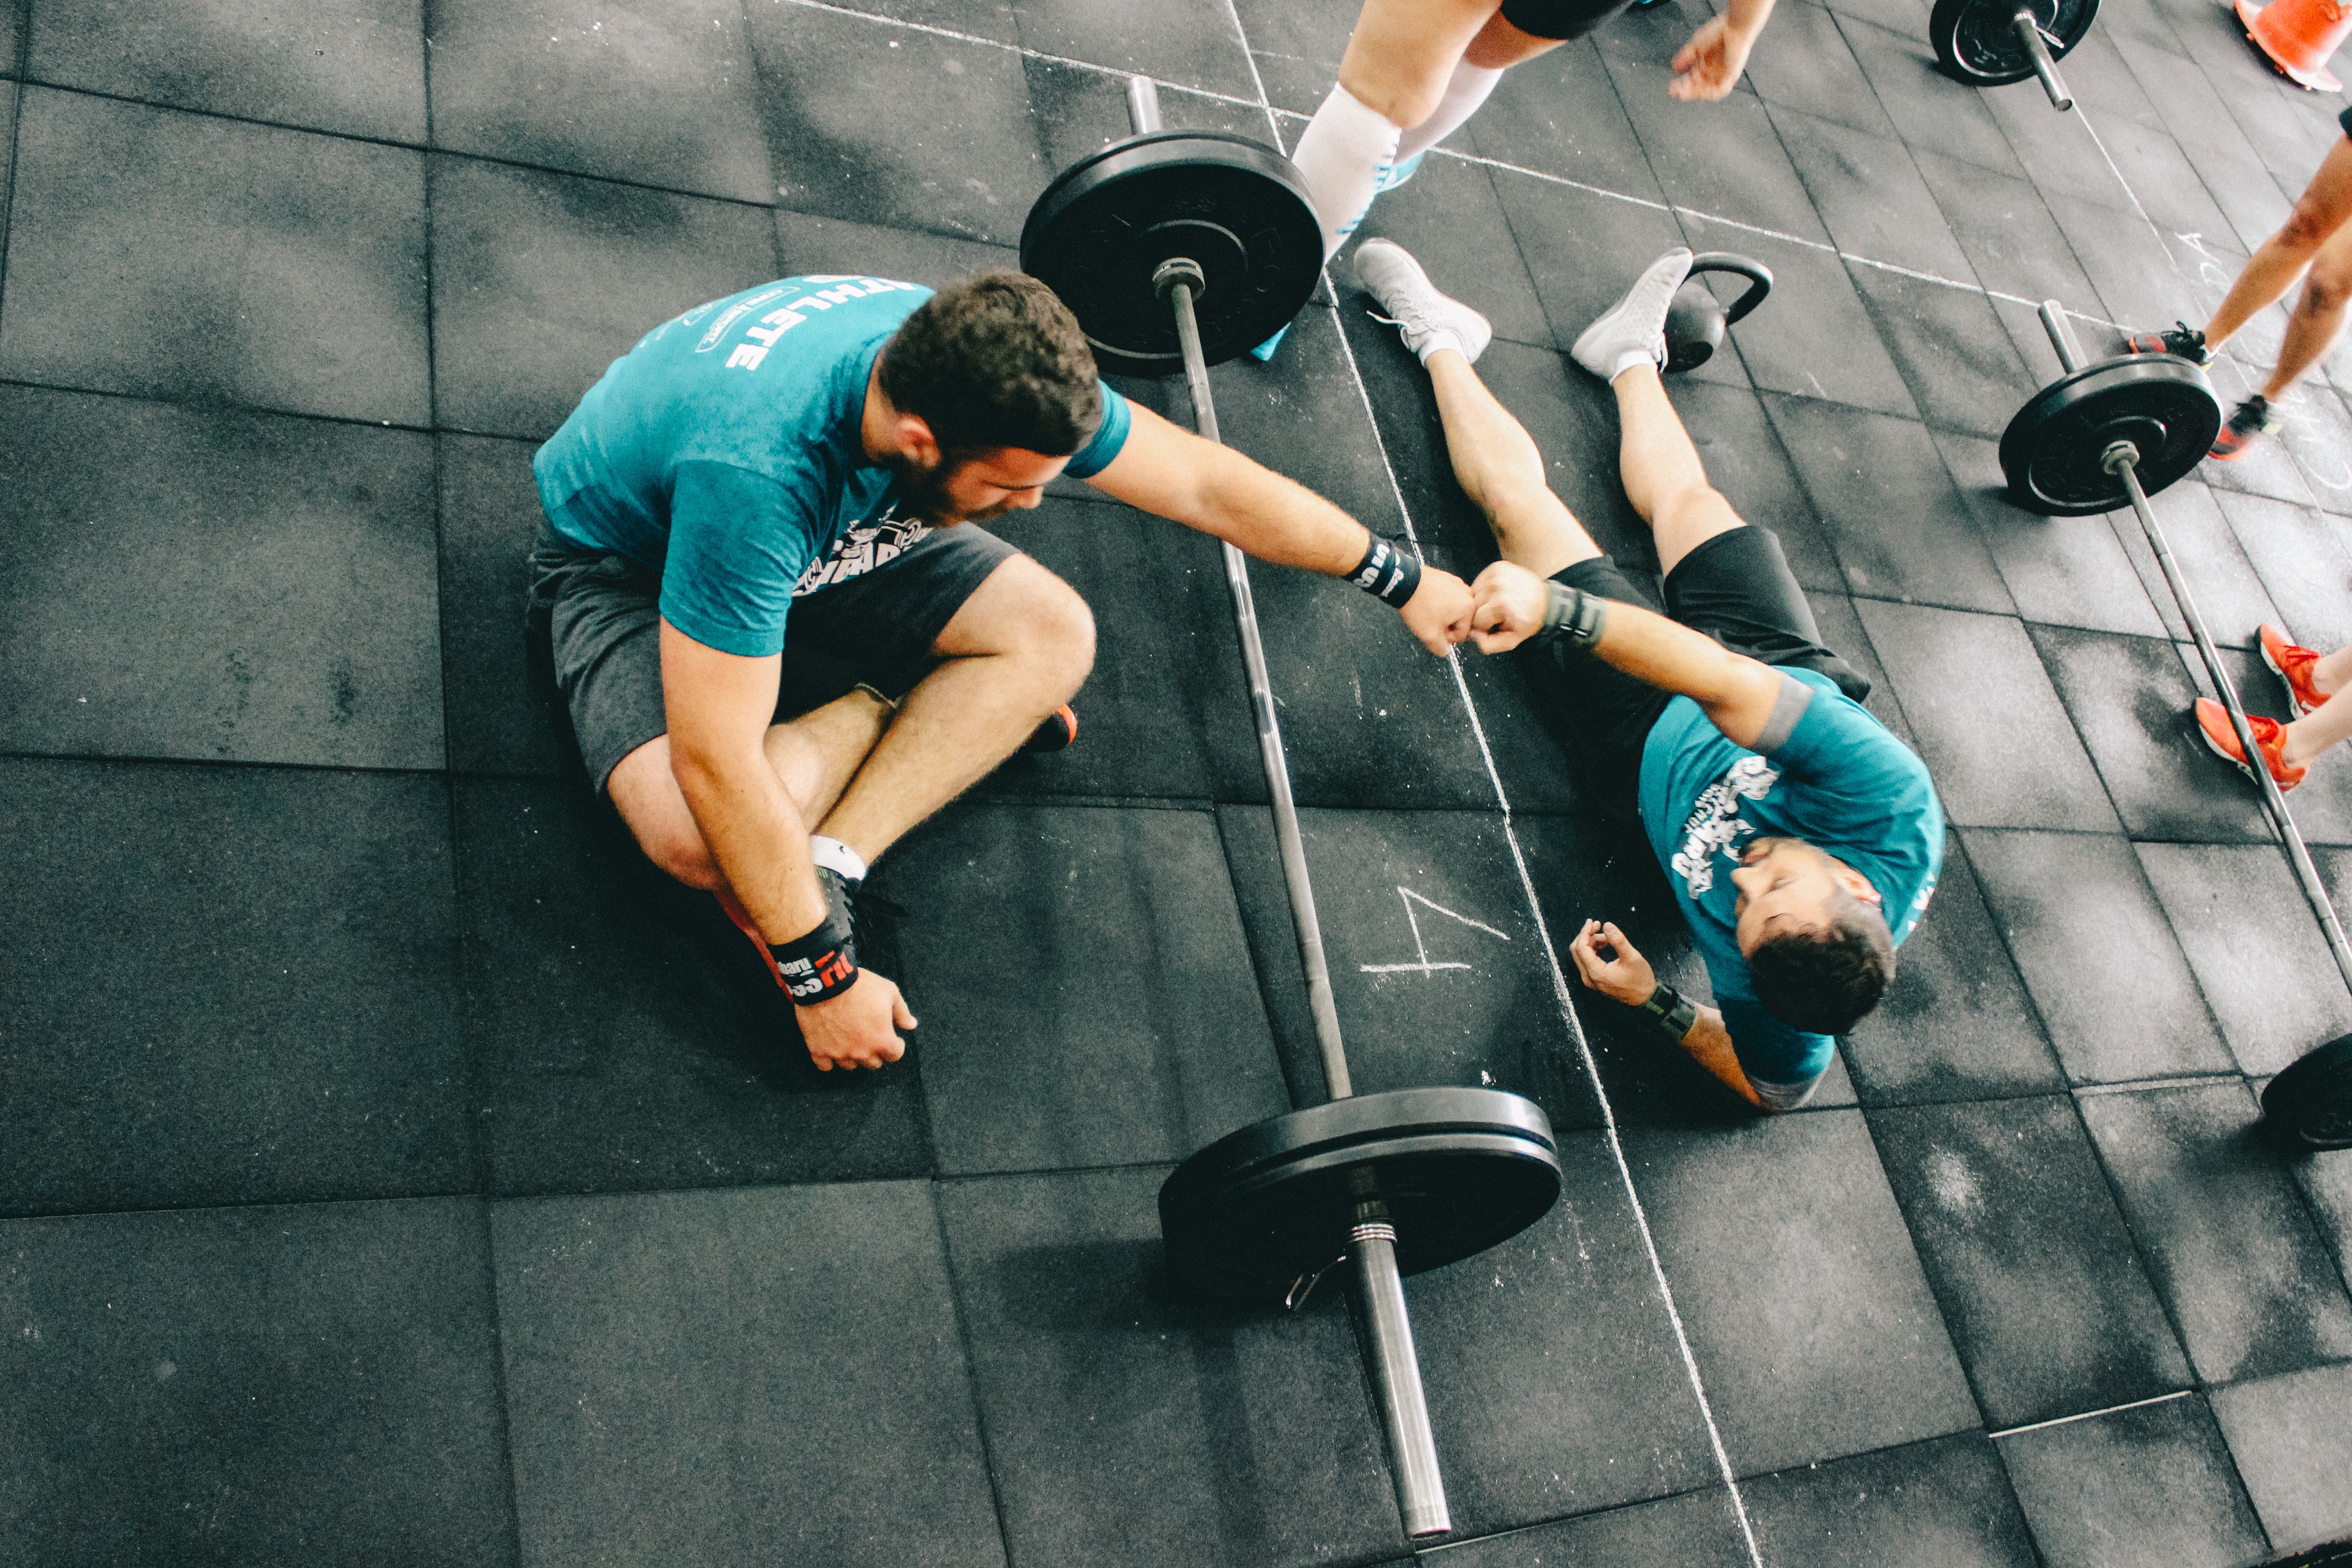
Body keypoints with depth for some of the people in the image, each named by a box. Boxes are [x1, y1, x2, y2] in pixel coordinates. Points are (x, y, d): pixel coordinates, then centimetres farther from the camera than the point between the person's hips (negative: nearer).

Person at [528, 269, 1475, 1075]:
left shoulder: (984, 368, -24)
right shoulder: (754, 471, -44)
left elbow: (1206, 483, -12)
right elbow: (716, 767, -40)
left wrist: (1401, 581, -3)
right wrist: (824, 981, -32)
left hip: (829, 533, 6)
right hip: (631, 559, -5)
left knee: (1055, 637, -16)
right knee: (697, 836, -34)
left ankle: (825, 866, -17)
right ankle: (889, 698, -5)